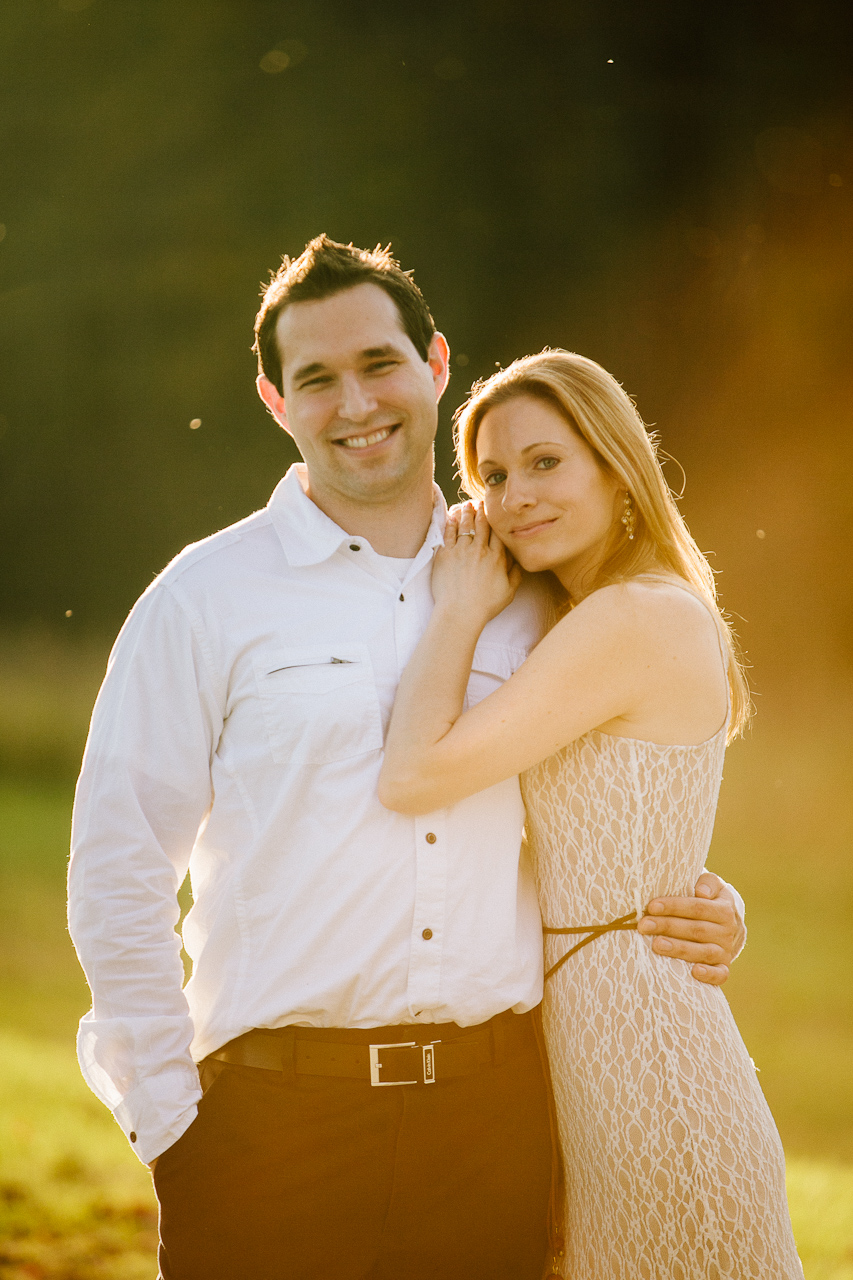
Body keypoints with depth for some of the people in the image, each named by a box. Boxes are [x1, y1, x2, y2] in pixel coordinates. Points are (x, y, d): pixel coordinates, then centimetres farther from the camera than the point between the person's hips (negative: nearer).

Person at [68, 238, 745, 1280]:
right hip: (277, 1120, -3)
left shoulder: (524, 598, 12)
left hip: (494, 1113, 3)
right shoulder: (206, 598, 1)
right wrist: (174, 1120, -4)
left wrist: (698, 915, 5)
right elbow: (118, 873, 0)